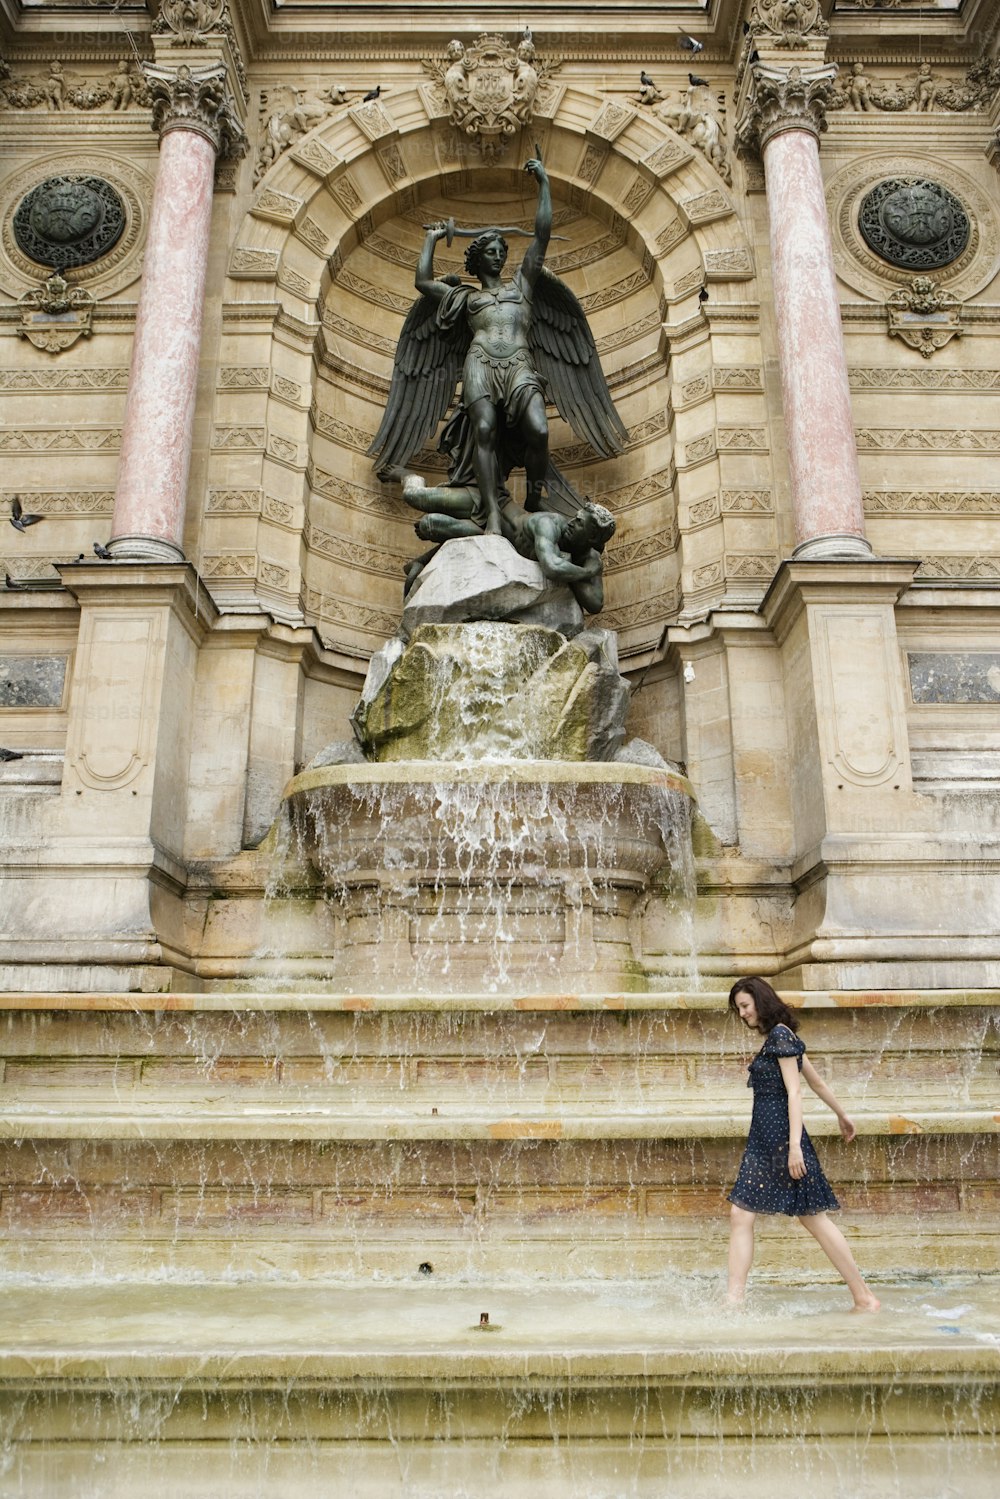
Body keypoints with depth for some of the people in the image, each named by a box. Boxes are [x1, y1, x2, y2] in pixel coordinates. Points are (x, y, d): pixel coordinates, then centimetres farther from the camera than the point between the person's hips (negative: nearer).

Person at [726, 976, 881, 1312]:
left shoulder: (780, 1035, -11)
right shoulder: (777, 1038, 15)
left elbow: (794, 1092, -17)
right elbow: (817, 1081, 23)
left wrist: (795, 1145, -22)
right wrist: (841, 1114, 34)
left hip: (781, 1135, -9)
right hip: (762, 1138, 9)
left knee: (813, 1218, -1)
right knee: (740, 1215, 2)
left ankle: (865, 1299, 11)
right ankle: (734, 1299, 2)